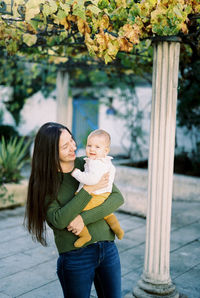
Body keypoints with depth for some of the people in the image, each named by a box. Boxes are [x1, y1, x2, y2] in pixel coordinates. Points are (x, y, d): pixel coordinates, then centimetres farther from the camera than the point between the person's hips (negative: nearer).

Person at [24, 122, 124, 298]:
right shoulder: (45, 182, -8)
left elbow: (118, 198, -5)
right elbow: (58, 220, -18)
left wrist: (84, 218, -17)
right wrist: (88, 190, -20)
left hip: (108, 249, 4)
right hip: (75, 256, -3)